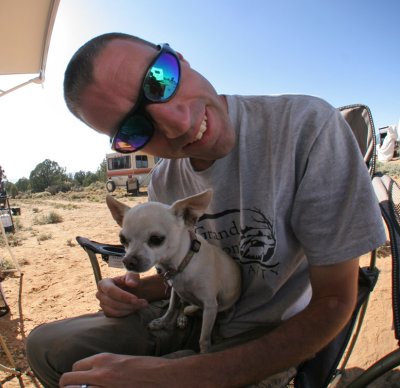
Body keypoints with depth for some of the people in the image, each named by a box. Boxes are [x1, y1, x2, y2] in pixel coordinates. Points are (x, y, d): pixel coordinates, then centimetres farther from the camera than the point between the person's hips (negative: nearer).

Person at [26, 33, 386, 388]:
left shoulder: (308, 124, -25)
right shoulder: (163, 184, -6)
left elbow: (334, 305, -22)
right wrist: (138, 290, -13)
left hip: (267, 338, -4)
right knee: (46, 345, 0)